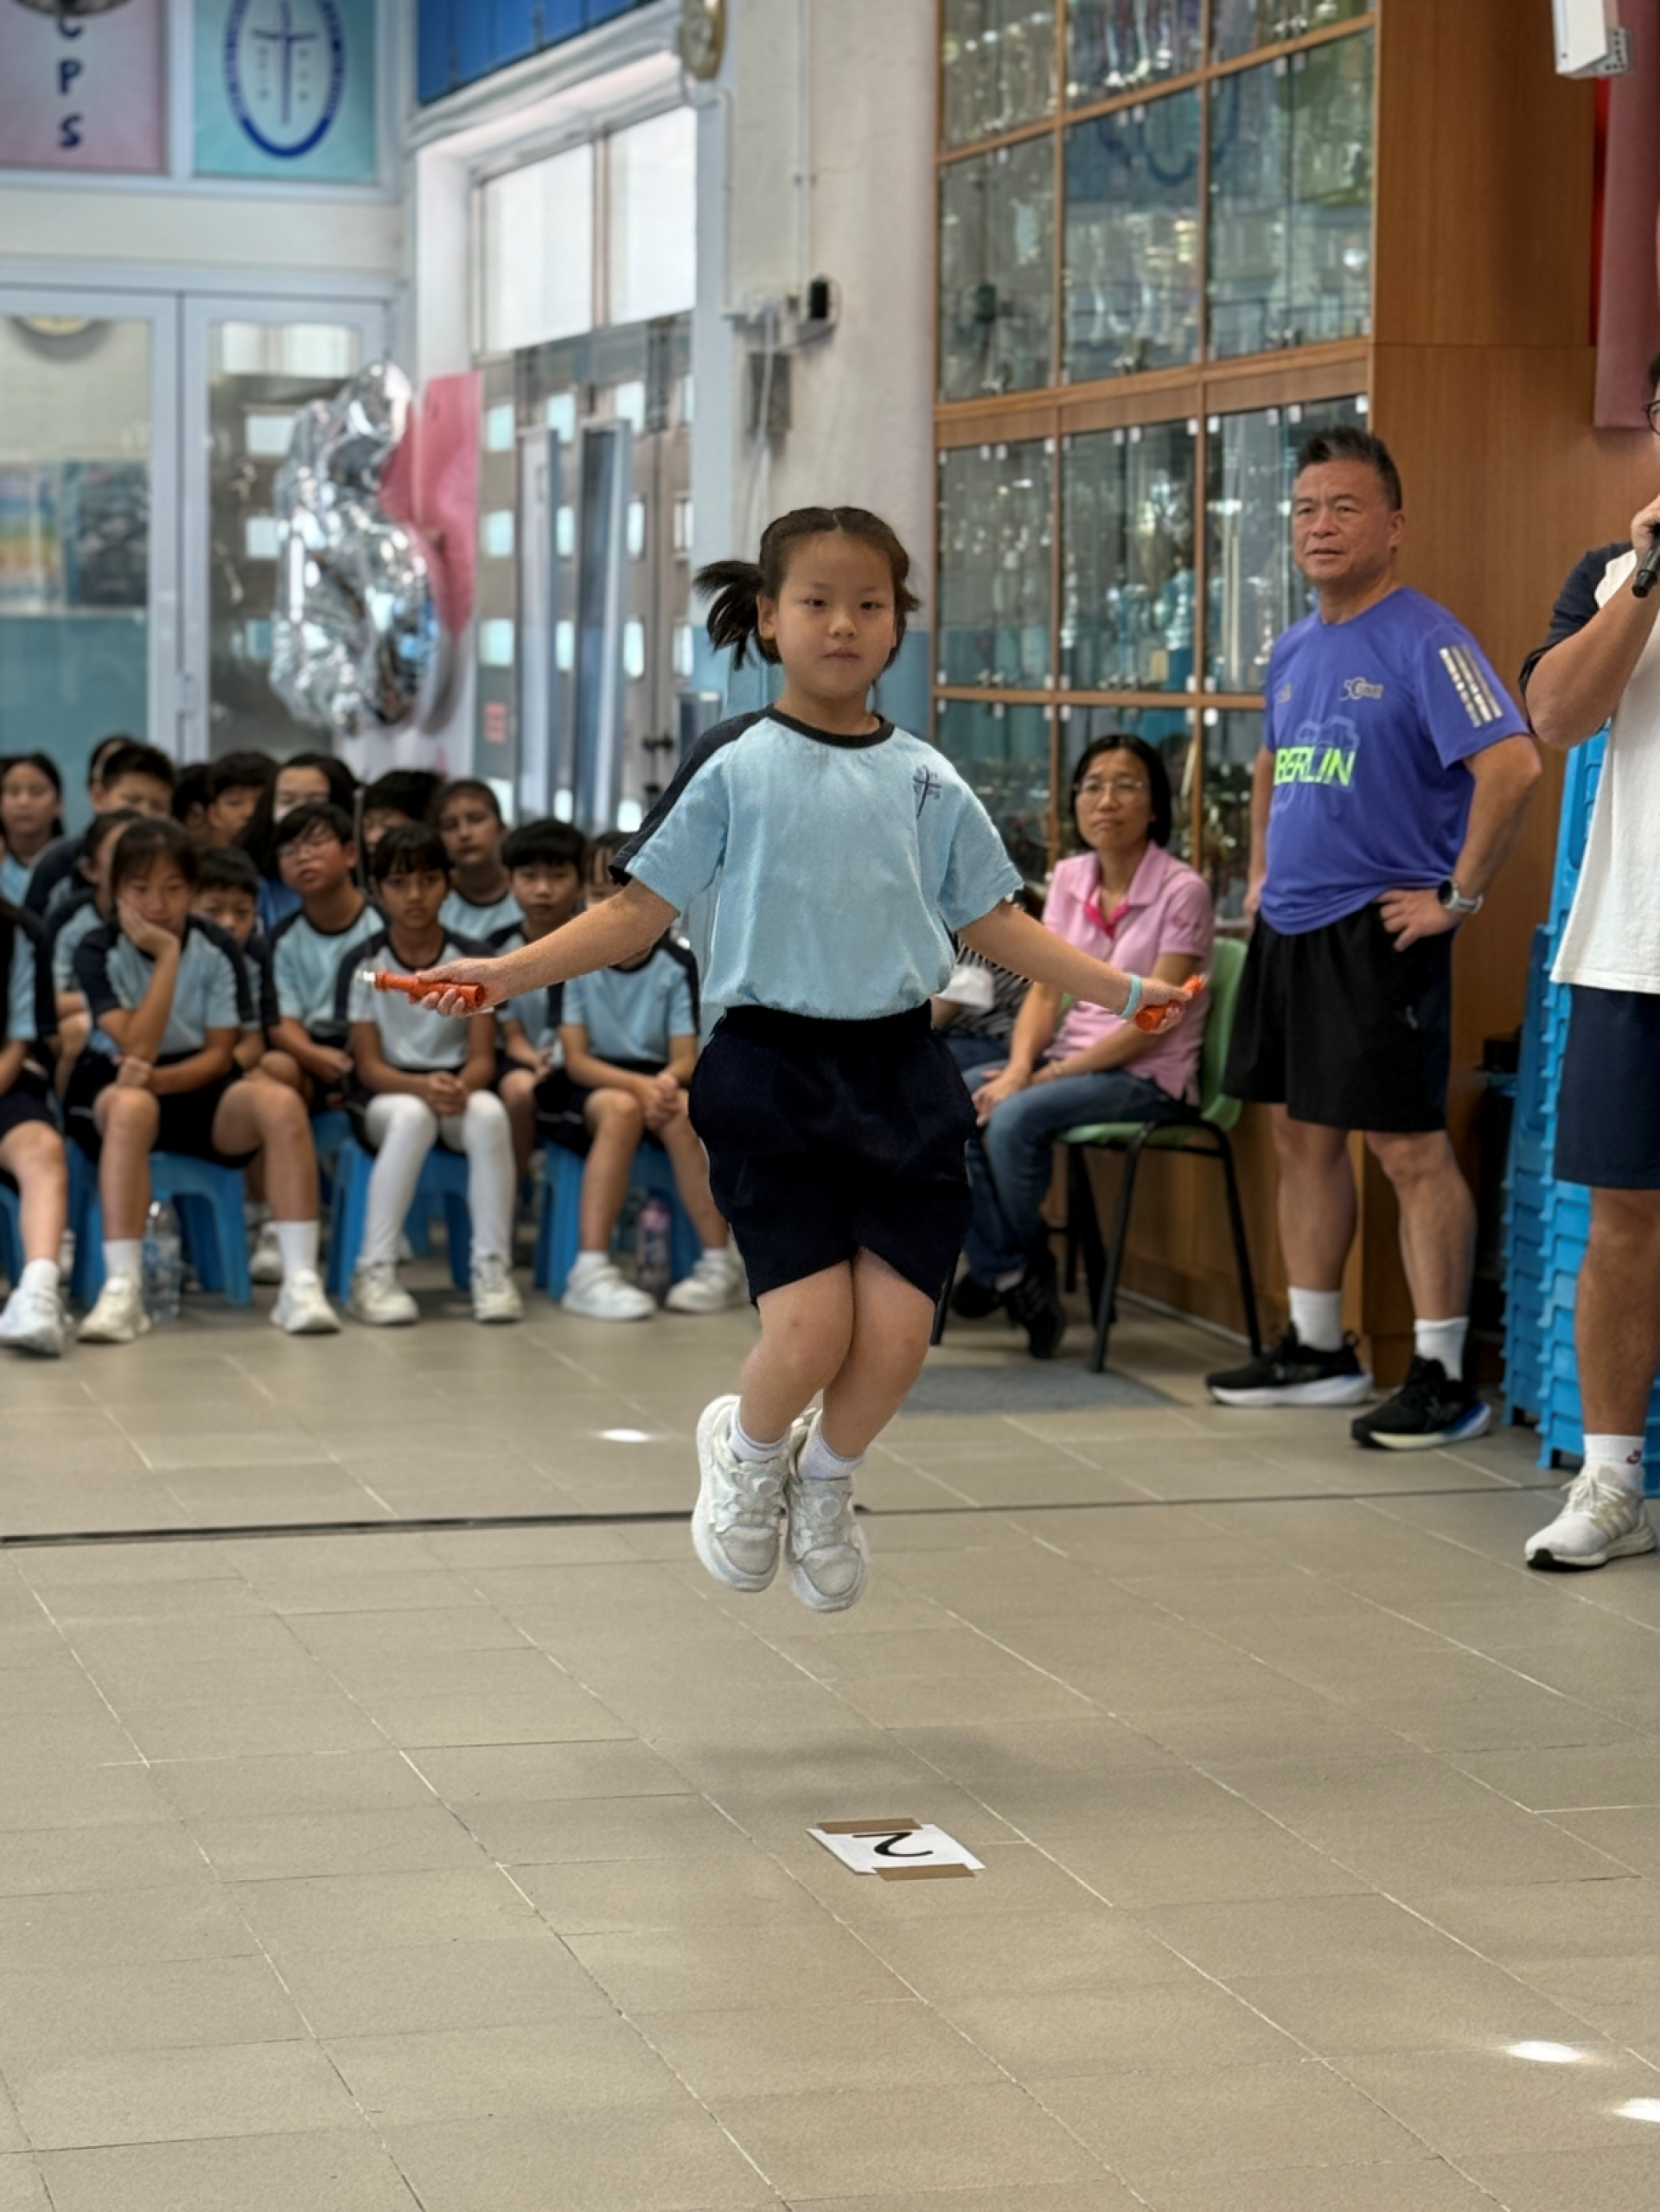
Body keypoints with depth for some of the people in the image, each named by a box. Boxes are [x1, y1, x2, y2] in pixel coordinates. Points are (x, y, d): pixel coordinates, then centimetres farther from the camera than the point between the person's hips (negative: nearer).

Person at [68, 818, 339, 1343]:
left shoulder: (216, 949, -2)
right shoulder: (98, 953, -10)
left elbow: (220, 1054, -4)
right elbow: (137, 1049, -21)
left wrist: (161, 1078, -23)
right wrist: (167, 954, -23)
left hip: (196, 1086, 3)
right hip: (114, 1088, -3)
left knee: (280, 1103, -28)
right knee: (132, 1108, -40)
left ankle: (301, 1283, -30)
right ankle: (121, 1290, -41)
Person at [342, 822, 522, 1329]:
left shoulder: (472, 960, 2)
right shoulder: (363, 964, -2)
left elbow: (483, 1058, -2)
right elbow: (369, 1065, -6)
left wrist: (460, 1085, -26)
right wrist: (424, 1087, -26)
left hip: (457, 1092, 1)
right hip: (386, 1096, -1)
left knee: (488, 1112, -34)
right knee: (412, 1114, -38)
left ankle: (493, 1267, -29)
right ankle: (374, 1271, -35)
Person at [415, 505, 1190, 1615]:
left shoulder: (925, 780, 8)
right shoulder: (734, 766, -1)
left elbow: (996, 923, 15)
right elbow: (639, 911, -1)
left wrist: (1126, 990, 11)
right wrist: (505, 972, -12)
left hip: (902, 1068, 3)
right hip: (773, 1067, -3)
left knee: (899, 1334, -5)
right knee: (812, 1329, -14)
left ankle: (825, 1482, 27)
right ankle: (747, 1451, 22)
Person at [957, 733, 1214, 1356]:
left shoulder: (1181, 892, -12)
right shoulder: (1070, 880, 8)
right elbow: (1045, 993, 6)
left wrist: (1046, 1077, -19)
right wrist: (1019, 1067, -14)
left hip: (1148, 1075, -6)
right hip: (1070, 1056, 6)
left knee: (1016, 1117, -31)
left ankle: (1007, 1267, -6)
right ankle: (1014, 1276, -11)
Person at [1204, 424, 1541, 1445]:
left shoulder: (1424, 641, -13)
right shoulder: (1294, 650, 13)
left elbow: (1513, 764, -24)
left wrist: (1457, 898, -20)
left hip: (1377, 931, -9)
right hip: (1289, 927, 9)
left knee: (1409, 1146, -6)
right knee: (1303, 1135, 14)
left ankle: (1445, 1377, -1)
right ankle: (1318, 1351, 25)